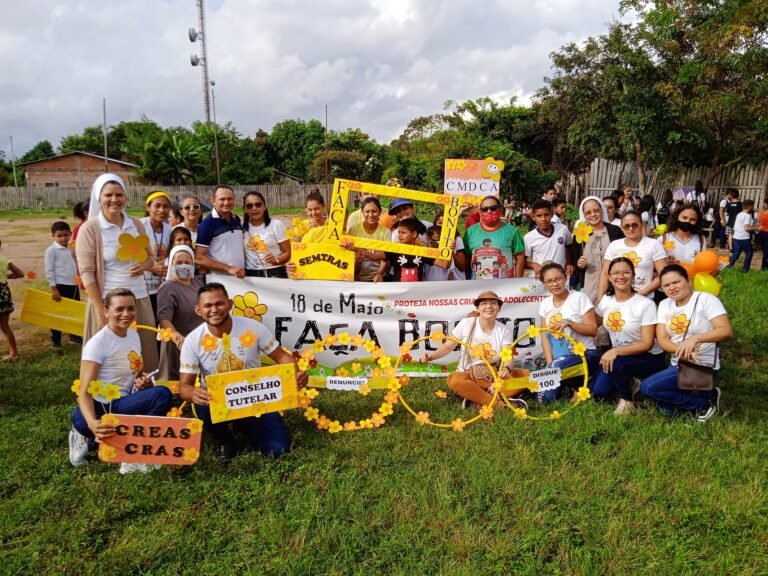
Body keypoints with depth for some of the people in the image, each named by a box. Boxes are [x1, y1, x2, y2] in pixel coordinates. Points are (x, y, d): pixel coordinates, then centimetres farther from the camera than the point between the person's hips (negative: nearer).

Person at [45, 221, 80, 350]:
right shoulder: (51, 250, -8)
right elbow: (49, 271, -11)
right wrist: (54, 289, -14)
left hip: (73, 285, 6)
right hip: (60, 286, -6)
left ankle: (74, 336, 29)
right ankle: (55, 341, 13)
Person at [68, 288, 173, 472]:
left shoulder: (134, 335, 6)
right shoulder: (97, 343, -15)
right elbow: (85, 392, -21)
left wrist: (144, 382, -4)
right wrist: (92, 423, -41)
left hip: (124, 403, 6)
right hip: (100, 408, -6)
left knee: (162, 394, -22)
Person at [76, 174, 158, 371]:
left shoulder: (136, 225, 6)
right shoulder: (90, 229, -7)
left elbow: (150, 256, 17)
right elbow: (86, 272, -9)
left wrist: (144, 265, -8)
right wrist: (101, 309, -13)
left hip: (139, 298, 4)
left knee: (144, 352, 10)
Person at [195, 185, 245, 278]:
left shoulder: (237, 220, 8)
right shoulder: (207, 223, -10)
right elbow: (199, 258, -14)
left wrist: (245, 265, 5)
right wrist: (229, 268, -20)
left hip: (240, 276, 6)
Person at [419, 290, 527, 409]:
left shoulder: (504, 331, -3)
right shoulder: (466, 324, -6)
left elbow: (508, 358, -13)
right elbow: (448, 346, 1)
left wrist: (506, 369, -37)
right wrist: (432, 356, -19)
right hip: (469, 375, -2)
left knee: (525, 375, -23)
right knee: (454, 380, -36)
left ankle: (476, 398, -30)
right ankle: (500, 404, -32)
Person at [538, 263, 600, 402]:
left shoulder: (580, 298, -6)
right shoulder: (544, 304, 7)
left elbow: (593, 330, -9)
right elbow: (545, 337, 4)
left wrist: (569, 323, -24)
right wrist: (550, 363, -9)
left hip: (585, 354, -4)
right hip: (561, 359, 4)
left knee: (559, 365, -37)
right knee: (546, 398, -18)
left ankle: (579, 387, -7)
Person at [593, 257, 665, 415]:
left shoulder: (646, 304, -18)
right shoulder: (606, 300, 0)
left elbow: (647, 344, -21)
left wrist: (616, 351, -32)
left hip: (649, 358, -5)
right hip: (618, 354, 5)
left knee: (616, 364, -35)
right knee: (599, 392, -13)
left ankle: (627, 401, -8)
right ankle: (628, 383, 17)